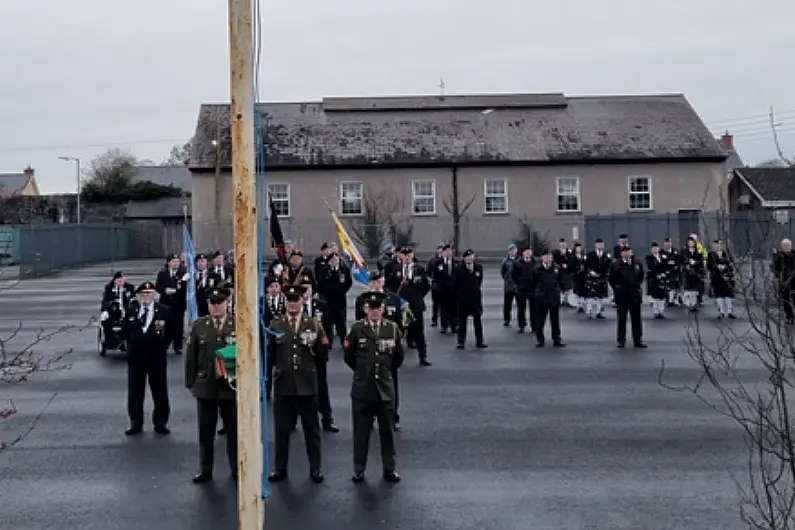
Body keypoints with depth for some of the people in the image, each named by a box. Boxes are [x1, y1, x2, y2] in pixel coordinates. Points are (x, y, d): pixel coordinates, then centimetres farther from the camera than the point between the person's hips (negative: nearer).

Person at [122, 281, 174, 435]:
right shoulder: (131, 311, 3)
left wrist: (162, 347, 1)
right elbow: (125, 331, 13)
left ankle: (160, 423, 15)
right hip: (135, 358, 2)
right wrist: (132, 345, 9)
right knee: (135, 393, 8)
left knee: (160, 392, 4)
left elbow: (170, 332, 4)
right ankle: (136, 423, 18)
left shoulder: (164, 311, -3)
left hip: (157, 358, -2)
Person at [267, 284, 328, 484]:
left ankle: (315, 468, 21)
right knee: (281, 430, 9)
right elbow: (269, 356, 1)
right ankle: (280, 468, 22)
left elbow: (323, 359, 3)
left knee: (312, 429, 9)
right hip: (283, 385, 1)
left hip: (307, 385, 0)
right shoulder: (275, 325, 4)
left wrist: (322, 344, -11)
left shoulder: (314, 324, 3)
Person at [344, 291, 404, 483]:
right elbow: (349, 356, 6)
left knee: (387, 431, 8)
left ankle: (389, 469, 19)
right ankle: (359, 470, 16)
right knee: (361, 432, 6)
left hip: (385, 388, 1)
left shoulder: (393, 328, 0)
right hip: (362, 388, -1)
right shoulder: (357, 329, -4)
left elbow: (398, 357, 11)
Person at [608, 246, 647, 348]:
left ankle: (638, 340, 14)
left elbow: (641, 276, 20)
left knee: (636, 319, 7)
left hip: (635, 295, 3)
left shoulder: (637, 264, 4)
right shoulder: (615, 265, -7)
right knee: (621, 319, 4)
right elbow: (611, 278, 2)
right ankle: (621, 340, 11)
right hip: (621, 296, -3)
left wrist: (638, 285, 13)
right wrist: (616, 288, -1)